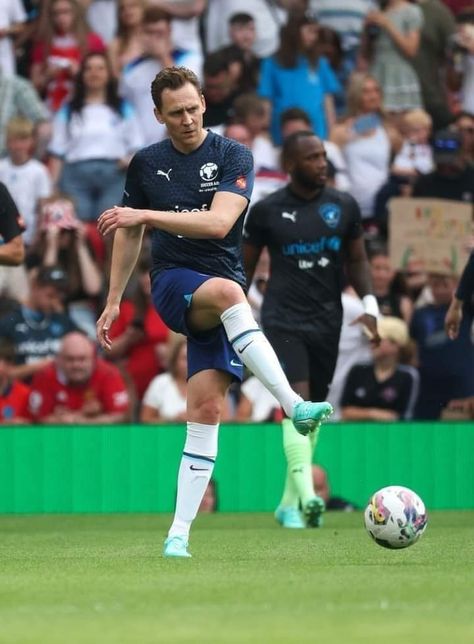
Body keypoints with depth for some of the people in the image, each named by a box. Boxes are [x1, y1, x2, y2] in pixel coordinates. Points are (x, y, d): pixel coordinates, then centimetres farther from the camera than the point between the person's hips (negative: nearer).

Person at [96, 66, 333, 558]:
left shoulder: (233, 157, 0)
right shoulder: (146, 164, 9)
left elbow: (218, 223, -16)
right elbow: (128, 234, 22)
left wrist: (146, 214, -20)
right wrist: (113, 301, 21)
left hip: (222, 292, 0)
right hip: (172, 283, 0)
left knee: (206, 409, -11)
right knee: (227, 291, -36)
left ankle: (179, 533, -8)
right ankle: (295, 407, -44)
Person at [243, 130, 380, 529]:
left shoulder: (344, 206, 5)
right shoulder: (266, 211, -2)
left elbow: (357, 260, 12)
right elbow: (245, 266, 7)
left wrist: (370, 306, -2)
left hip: (327, 323, 4)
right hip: (283, 320, -4)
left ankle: (289, 503, 21)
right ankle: (307, 495, -30)